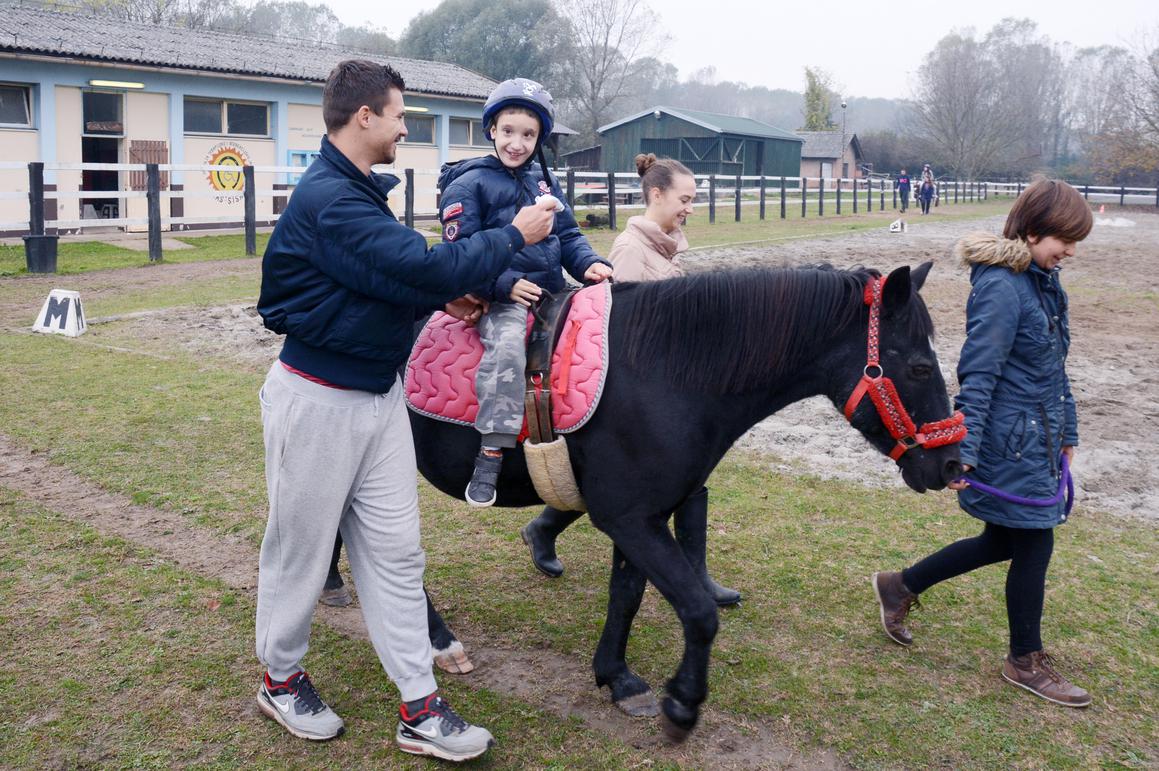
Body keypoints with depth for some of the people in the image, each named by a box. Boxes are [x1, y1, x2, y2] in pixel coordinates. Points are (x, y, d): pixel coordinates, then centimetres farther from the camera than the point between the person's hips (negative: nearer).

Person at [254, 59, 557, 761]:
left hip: (380, 392, 9)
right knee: (302, 547, 9)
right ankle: (281, 678, 33)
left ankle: (421, 709, 15)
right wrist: (514, 236, -16)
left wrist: (442, 296, 2)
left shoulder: (358, 189, 10)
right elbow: (423, 266, -28)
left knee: (396, 550, 8)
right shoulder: (328, 198, -22)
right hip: (320, 399, -9)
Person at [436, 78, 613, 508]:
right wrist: (506, 283, -21)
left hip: (552, 293, 7)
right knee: (507, 347, -34)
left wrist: (588, 263, -1)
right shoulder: (469, 184, -3)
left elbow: (567, 234, 20)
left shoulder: (543, 181, 17)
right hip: (501, 299, -7)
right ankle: (490, 454, -29)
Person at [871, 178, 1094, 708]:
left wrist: (1066, 431, 22)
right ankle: (1026, 661, 23)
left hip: (1038, 439, 10)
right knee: (1034, 546, 4)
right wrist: (964, 452, -25)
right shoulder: (1001, 287, -19)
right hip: (1010, 443, -10)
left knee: (1004, 541, 18)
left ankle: (901, 586, 31)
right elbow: (978, 375, -23)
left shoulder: (1044, 282, 10)